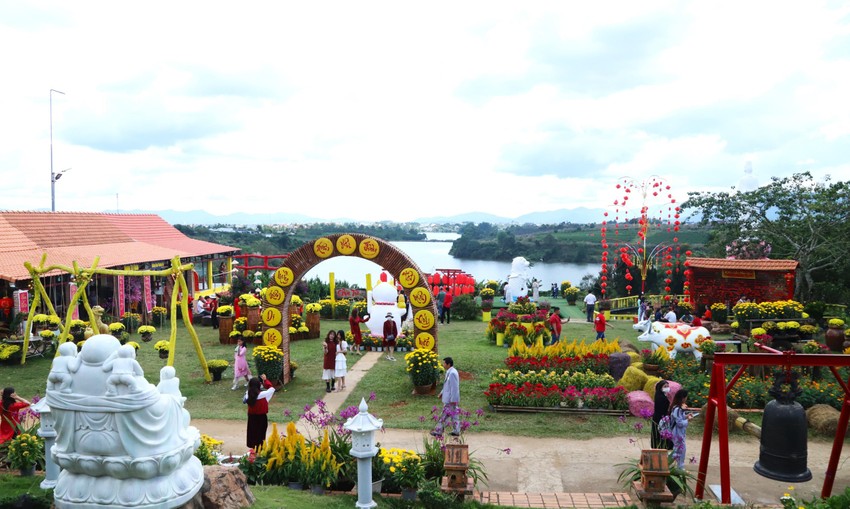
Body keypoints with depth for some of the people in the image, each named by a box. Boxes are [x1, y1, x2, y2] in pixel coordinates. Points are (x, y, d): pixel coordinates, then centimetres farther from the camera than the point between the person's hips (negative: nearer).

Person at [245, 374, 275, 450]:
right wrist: (265, 380, -5)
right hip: (261, 417, -4)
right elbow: (272, 388, -11)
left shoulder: (248, 394, -13)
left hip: (251, 417, 4)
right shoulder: (262, 394, -24)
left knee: (252, 433, 18)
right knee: (260, 435, 8)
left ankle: (252, 448, 30)